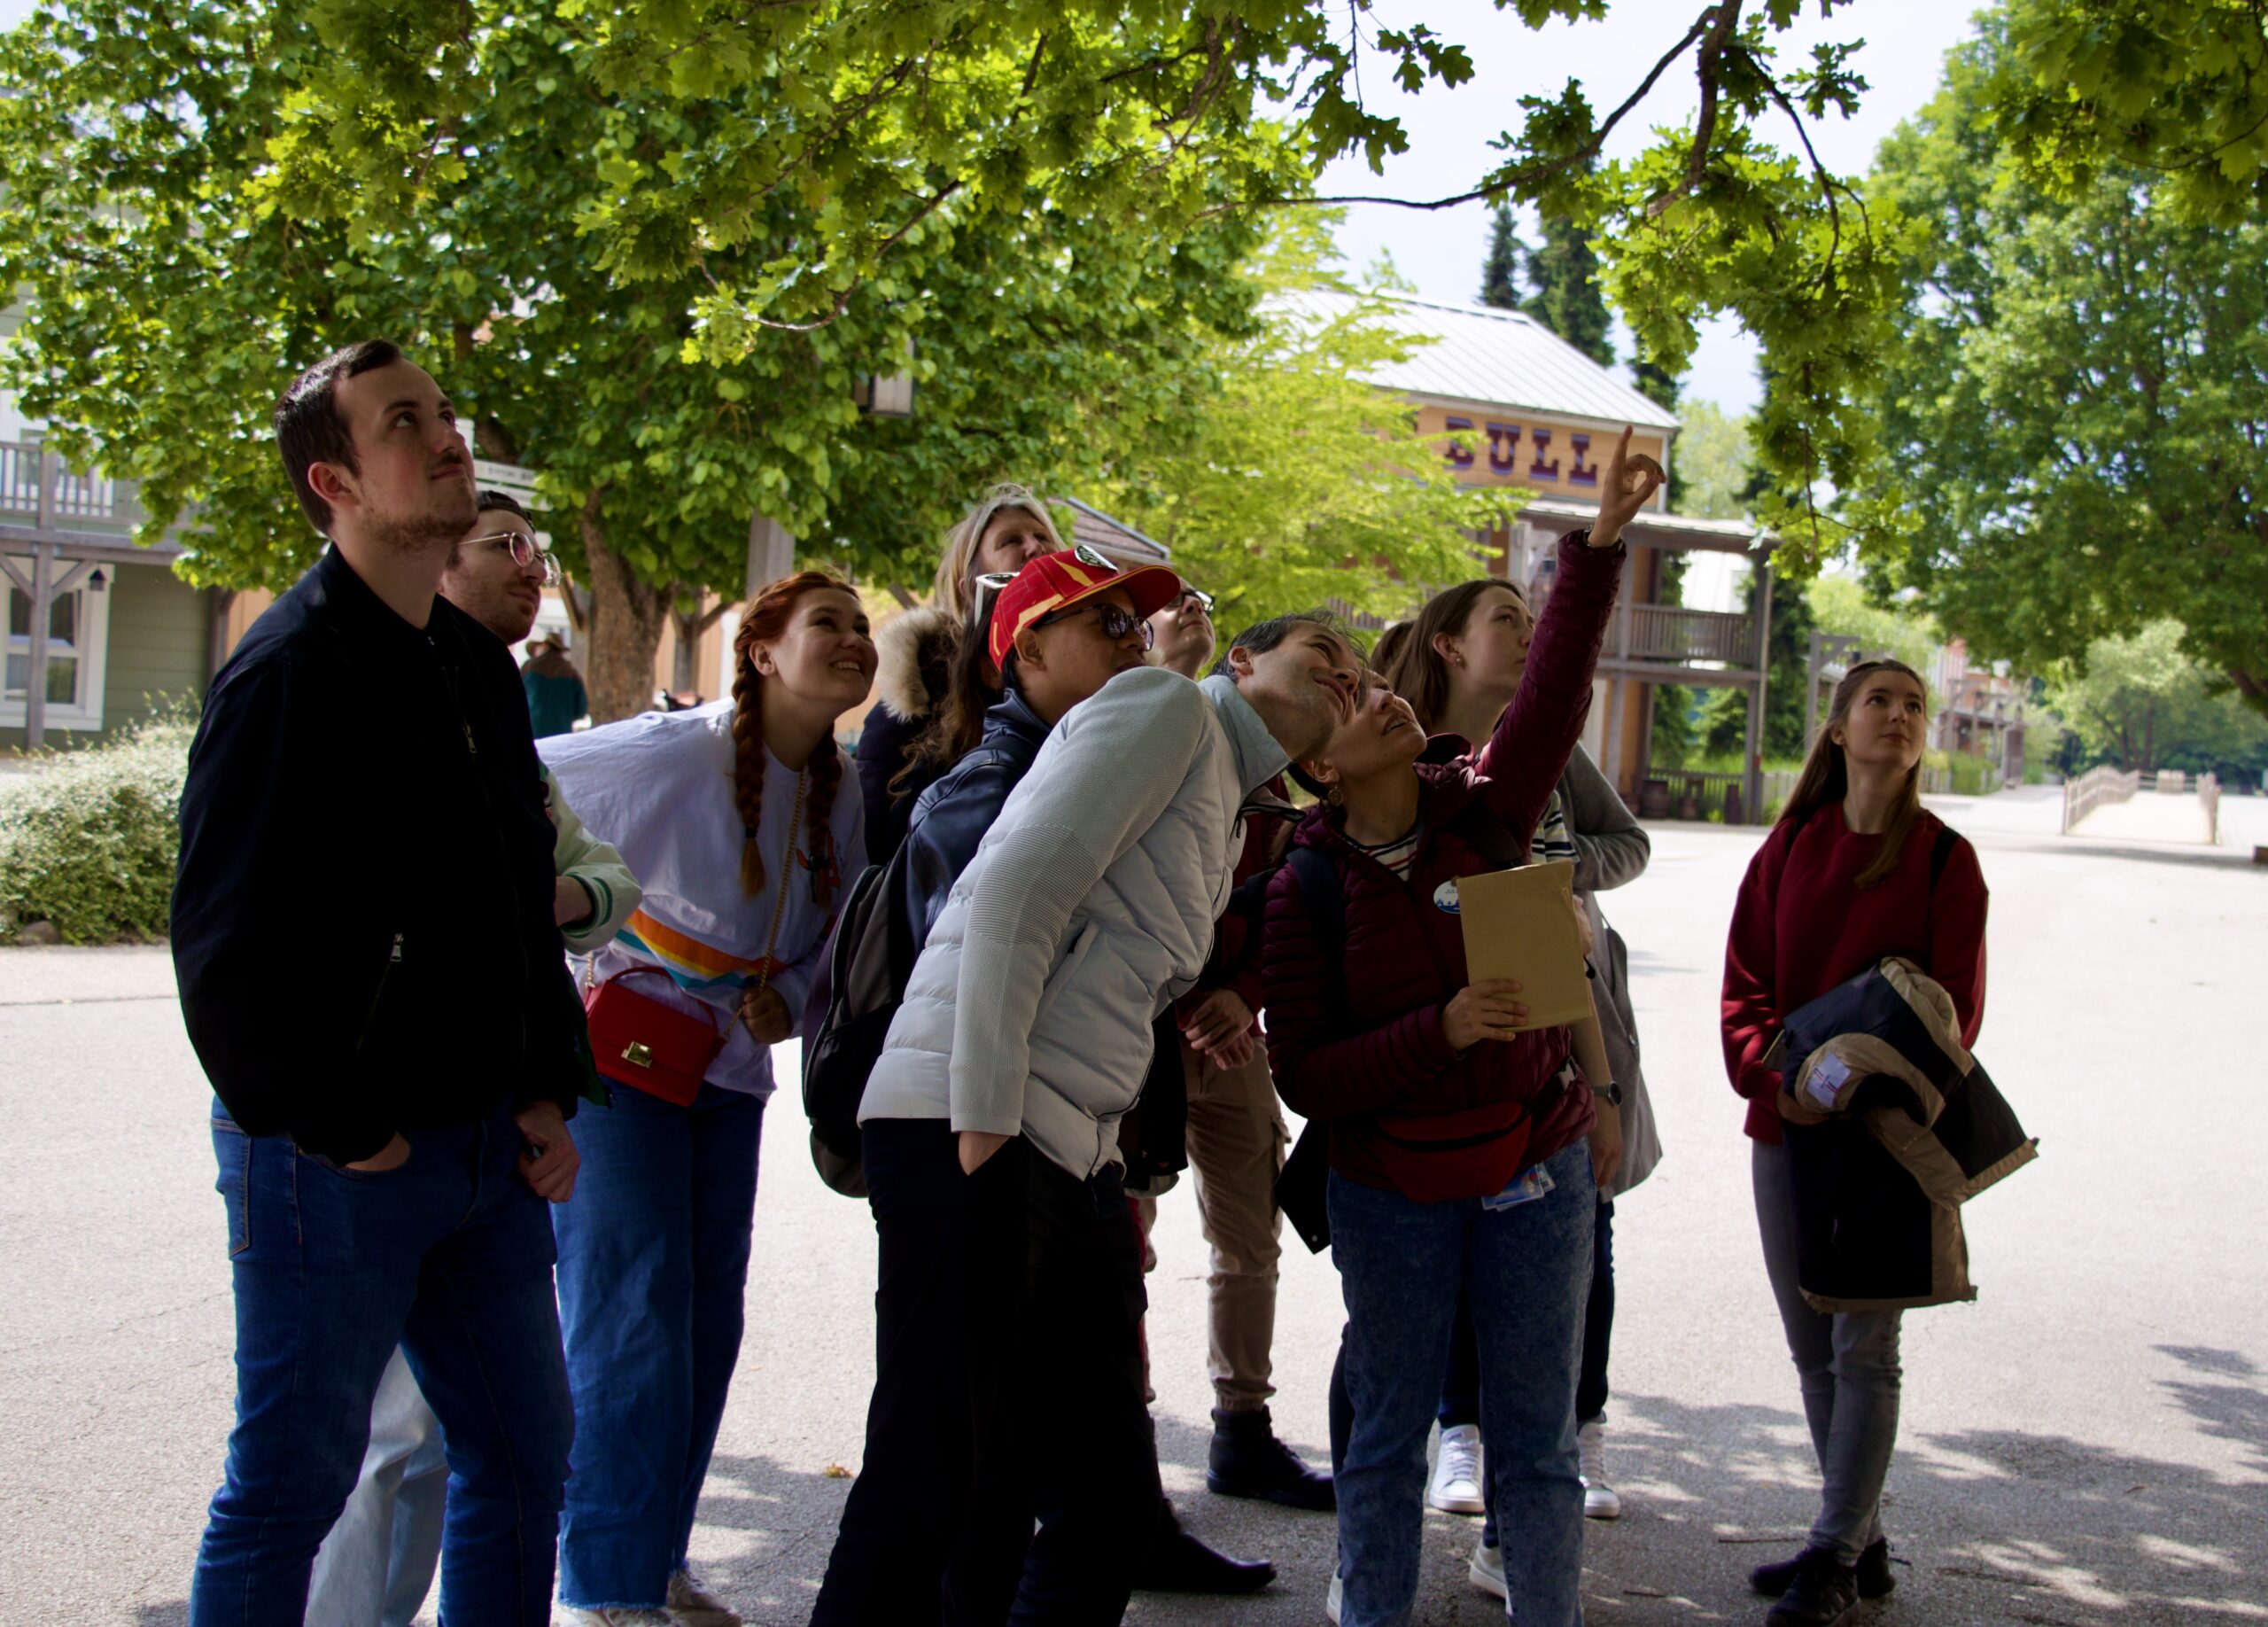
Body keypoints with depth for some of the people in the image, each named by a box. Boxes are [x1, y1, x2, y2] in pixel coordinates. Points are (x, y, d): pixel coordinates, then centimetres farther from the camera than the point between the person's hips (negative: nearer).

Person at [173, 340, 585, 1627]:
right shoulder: (290, 672, -14)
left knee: (526, 1448, 15)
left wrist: (548, 1091, 9)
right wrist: (337, 1130, -13)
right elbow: (228, 942, -18)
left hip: (487, 1147, 8)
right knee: (292, 1483, 4)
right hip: (336, 1165, -8)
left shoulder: (480, 664, 11)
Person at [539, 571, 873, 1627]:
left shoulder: (841, 799, 3)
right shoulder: (668, 754, -17)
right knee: (632, 1319, -8)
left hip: (730, 1071, 7)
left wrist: (789, 997, -3)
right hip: (614, 1056, -7)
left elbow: (837, 931, 15)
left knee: (708, 1320, 10)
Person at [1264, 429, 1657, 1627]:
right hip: (1395, 1192, -1)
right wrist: (1441, 1032, -25)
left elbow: (1556, 689, -15)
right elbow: (1305, 1077, -13)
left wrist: (1601, 543, -23)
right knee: (1387, 1436, 10)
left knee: (1535, 1441, 9)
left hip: (1536, 1173, 2)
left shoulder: (1486, 809, -3)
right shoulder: (1306, 891, -9)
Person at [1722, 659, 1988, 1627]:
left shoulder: (1943, 859, -3)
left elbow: (1951, 1009, -6)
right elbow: (1745, 982, 4)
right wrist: (1772, 1075, -14)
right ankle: (1862, 1541, 24)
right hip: (1784, 1126, 4)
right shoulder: (1790, 846, 7)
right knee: (1812, 1346, 11)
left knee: (1863, 1348, -1)